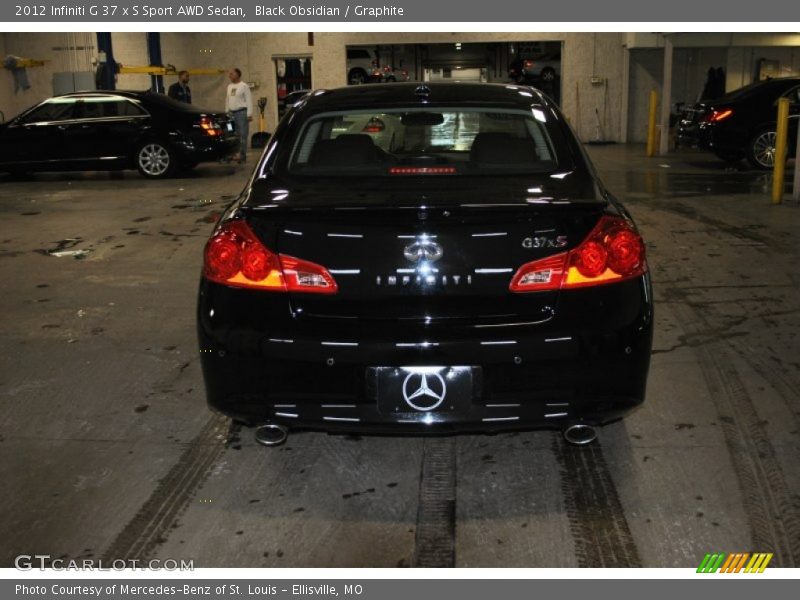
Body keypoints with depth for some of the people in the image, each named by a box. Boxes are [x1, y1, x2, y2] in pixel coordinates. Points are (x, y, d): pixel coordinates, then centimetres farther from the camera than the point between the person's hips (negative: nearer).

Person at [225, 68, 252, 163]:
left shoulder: (244, 86, -4)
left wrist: (249, 114, -14)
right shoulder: (229, 86, 17)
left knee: (242, 135, -8)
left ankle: (242, 154, -8)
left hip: (242, 112, -7)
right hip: (232, 113, 7)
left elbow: (249, 100, -8)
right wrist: (226, 112, 19)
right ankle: (235, 153, 7)